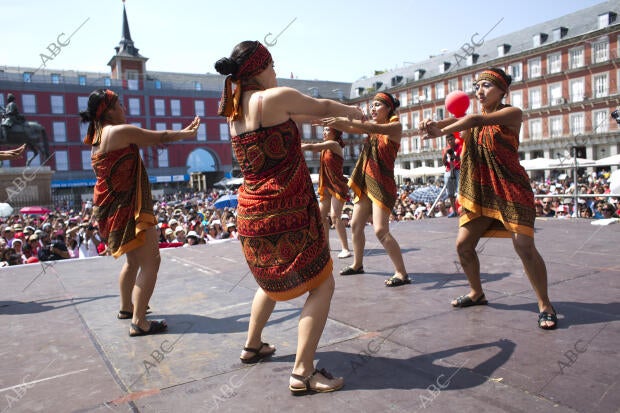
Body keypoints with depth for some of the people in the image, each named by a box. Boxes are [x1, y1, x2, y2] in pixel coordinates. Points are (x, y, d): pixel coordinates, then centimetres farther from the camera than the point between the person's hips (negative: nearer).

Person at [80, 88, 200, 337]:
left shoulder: (99, 135, 15)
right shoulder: (120, 131, -15)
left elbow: (149, 140, 17)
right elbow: (159, 138, -6)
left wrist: (183, 132, 17)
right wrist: (185, 134, 12)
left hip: (112, 208, 11)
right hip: (126, 209, -11)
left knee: (134, 259, 25)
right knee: (150, 262, -8)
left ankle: (126, 307, 39)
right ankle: (139, 322, -8)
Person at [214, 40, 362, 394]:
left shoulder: (236, 111, 13)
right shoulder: (275, 98, -12)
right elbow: (322, 107, 2)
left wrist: (331, 116, 28)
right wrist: (354, 111, 22)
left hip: (252, 212, 9)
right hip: (286, 212, -9)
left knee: (273, 279, 28)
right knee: (322, 284, 2)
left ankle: (253, 347, 39)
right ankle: (303, 374, 2)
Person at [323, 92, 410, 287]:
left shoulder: (395, 125, -6)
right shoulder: (371, 125, 14)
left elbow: (376, 129, -26)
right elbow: (348, 128, 3)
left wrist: (347, 121, -35)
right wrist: (330, 121, -15)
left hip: (383, 185, -8)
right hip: (366, 184, 8)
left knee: (380, 230, -16)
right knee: (356, 225, 13)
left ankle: (401, 273, -9)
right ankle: (357, 264, 30)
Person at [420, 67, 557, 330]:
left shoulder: (511, 113, -5)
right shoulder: (473, 120, 13)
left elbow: (476, 120, -23)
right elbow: (456, 122, -8)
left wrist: (441, 132, -28)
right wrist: (434, 125, -30)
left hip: (510, 190, -6)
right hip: (479, 192, 6)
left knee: (524, 246, -14)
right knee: (463, 245, 4)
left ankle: (545, 305, 3)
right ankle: (477, 293, 26)